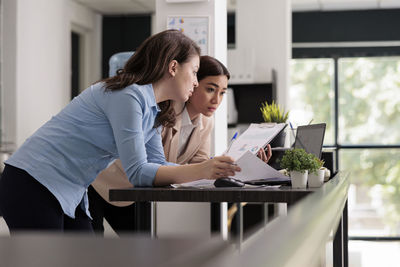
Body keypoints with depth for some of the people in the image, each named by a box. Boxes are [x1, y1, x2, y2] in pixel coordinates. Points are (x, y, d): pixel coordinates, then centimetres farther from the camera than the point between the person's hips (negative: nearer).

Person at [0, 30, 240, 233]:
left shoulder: (154, 111, 12)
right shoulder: (129, 96, -19)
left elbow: (157, 165, 9)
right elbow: (138, 172, -23)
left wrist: (214, 169, -1)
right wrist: (201, 171, -26)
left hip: (70, 195, 10)